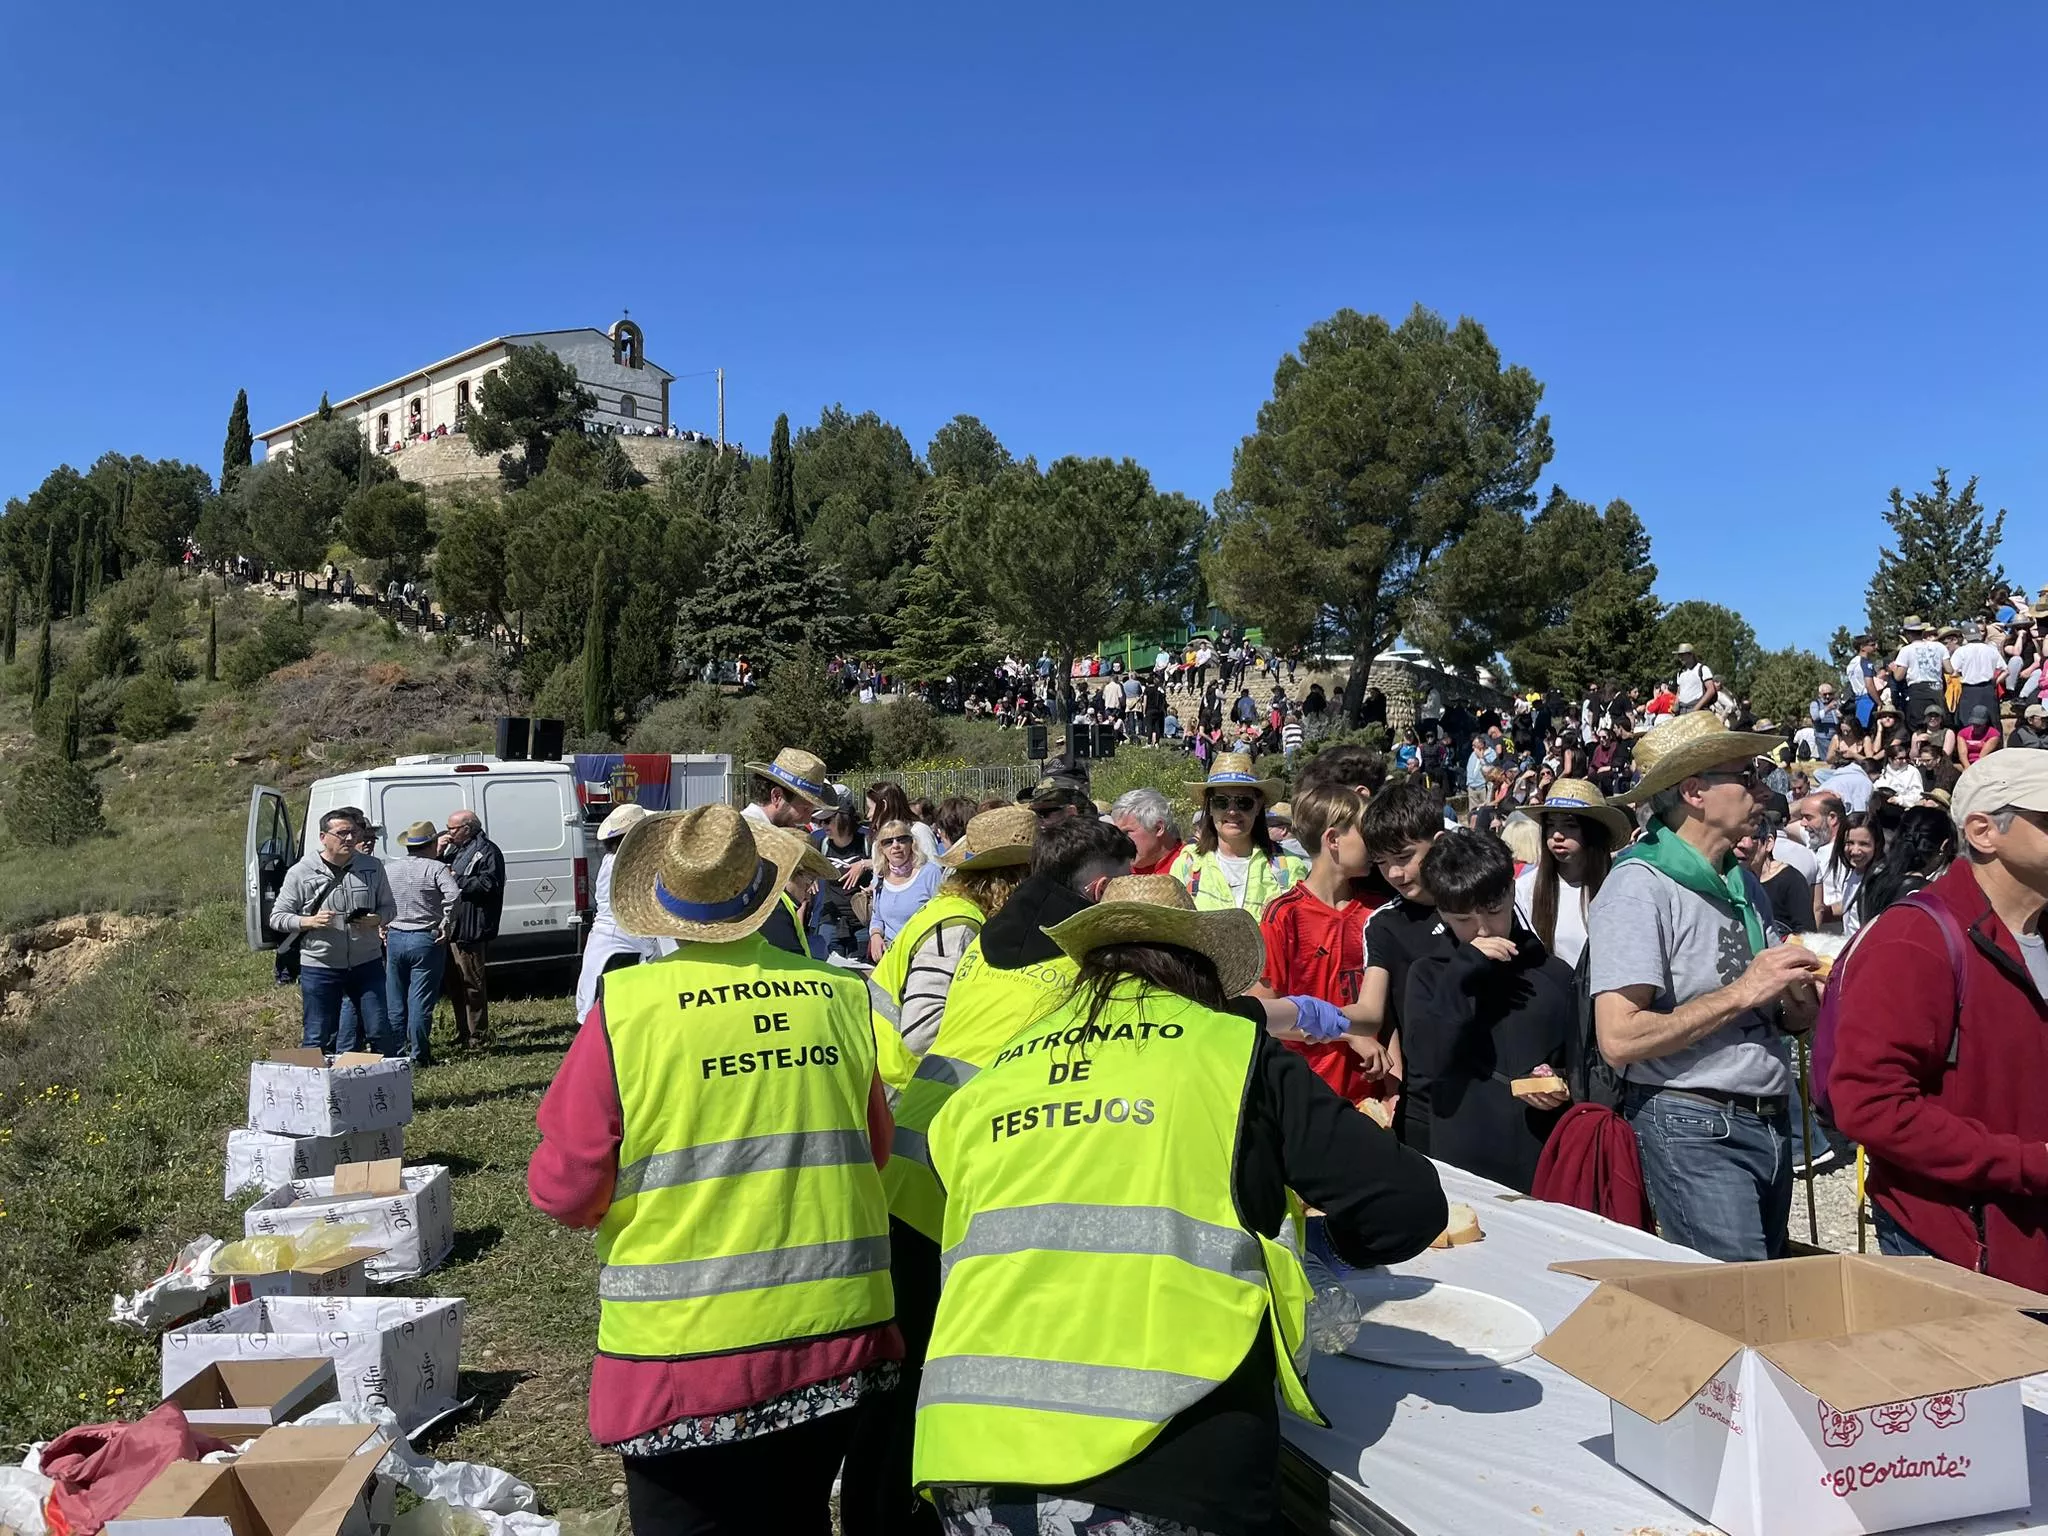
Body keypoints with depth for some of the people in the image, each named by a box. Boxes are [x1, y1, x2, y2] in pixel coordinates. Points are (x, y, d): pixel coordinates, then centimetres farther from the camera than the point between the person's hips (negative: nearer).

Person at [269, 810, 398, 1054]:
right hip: (319, 967, -2)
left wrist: (376, 919, -11)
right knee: (317, 1039, 5)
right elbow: (277, 917, 1)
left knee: (379, 1031, 5)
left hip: (367, 963, 2)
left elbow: (389, 907, 12)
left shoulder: (372, 868, 4)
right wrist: (309, 921, -17)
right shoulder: (300, 873, -3)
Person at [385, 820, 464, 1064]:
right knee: (420, 1000, -1)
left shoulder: (389, 869, 7)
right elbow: (454, 894, -24)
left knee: (394, 1001, 14)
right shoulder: (436, 868, -9)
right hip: (426, 941, -5)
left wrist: (382, 927, 19)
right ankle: (418, 1055, 2)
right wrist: (446, 922, -14)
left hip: (394, 939, 5)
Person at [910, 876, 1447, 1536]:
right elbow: (1409, 1207, 4)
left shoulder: (982, 1088, 16)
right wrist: (1329, 1236, 25)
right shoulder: (1233, 1052, 7)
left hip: (973, 1454, 4)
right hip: (1164, 1461, -3)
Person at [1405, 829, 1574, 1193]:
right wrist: (1461, 976, -15)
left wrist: (1562, 1090, -8)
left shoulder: (1554, 975, 5)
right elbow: (1424, 1065, -11)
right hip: (1460, 1167, -1)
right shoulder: (1429, 975, 4)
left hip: (1543, 1170, 1)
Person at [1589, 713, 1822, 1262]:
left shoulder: (1744, 884, 13)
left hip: (1770, 1121, 9)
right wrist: (1740, 993, -18)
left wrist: (1797, 995, -2)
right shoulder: (1638, 887, -15)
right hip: (1694, 1128, -8)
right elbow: (1620, 1040, -23)